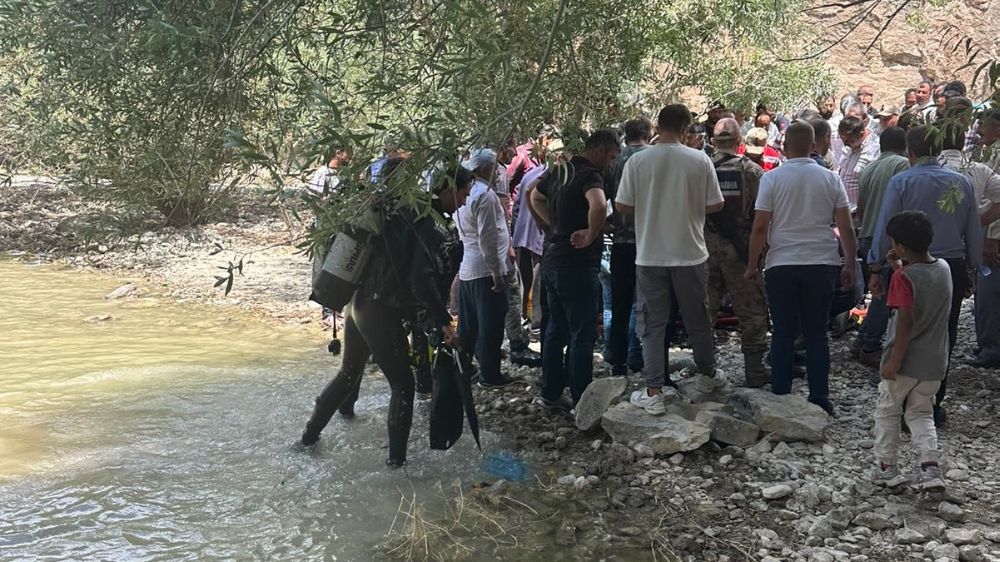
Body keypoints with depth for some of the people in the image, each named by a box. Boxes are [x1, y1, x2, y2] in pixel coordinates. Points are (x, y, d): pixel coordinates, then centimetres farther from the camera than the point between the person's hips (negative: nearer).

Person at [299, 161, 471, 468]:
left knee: (348, 373, 24)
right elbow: (422, 281, -24)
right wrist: (443, 321, -17)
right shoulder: (433, 228, -17)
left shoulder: (403, 209, 6)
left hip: (358, 302, 8)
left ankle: (310, 434, 35)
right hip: (382, 313, -8)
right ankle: (396, 457, 13)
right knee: (402, 384, 8)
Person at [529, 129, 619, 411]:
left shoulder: (560, 170, 10)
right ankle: (581, 403, 2)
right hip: (577, 265, -9)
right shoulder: (590, 175, -17)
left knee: (556, 329, 17)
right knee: (583, 334, -1)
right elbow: (598, 207, -39)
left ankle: (550, 393, 25)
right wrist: (591, 236, -22)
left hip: (552, 260, 9)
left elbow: (535, 197, 28)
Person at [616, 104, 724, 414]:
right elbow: (716, 205, -2)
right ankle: (708, 377, 34)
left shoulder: (637, 161, -8)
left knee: (652, 324, 6)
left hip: (650, 256, -1)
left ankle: (653, 392, 3)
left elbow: (622, 206, -4)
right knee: (698, 320, 17)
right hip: (690, 254, 1)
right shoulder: (700, 160, -7)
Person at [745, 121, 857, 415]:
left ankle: (780, 397, 10)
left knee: (783, 333, 6)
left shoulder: (772, 178, -4)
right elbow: (847, 228, 2)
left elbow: (760, 227, -5)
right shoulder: (830, 179, 3)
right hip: (822, 264, 2)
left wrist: (752, 265, 4)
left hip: (781, 266, -2)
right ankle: (819, 399, 10)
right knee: (817, 333, 8)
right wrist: (850, 264, 12)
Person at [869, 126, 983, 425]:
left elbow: (885, 229, -7)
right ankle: (933, 406, 19)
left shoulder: (901, 182, -8)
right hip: (953, 268, 3)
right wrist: (971, 270, 19)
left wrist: (876, 269, 0)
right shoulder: (961, 182, 3)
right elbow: (974, 232, 9)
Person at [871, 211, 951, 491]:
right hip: (935, 362, 6)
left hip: (905, 362, -6)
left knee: (887, 412, 13)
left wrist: (894, 362, -20)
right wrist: (900, 268, 10)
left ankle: (888, 468, 19)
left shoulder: (904, 278, -19)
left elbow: (906, 323, -23)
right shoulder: (943, 268, 2)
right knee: (921, 414, 18)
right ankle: (931, 467, 2)